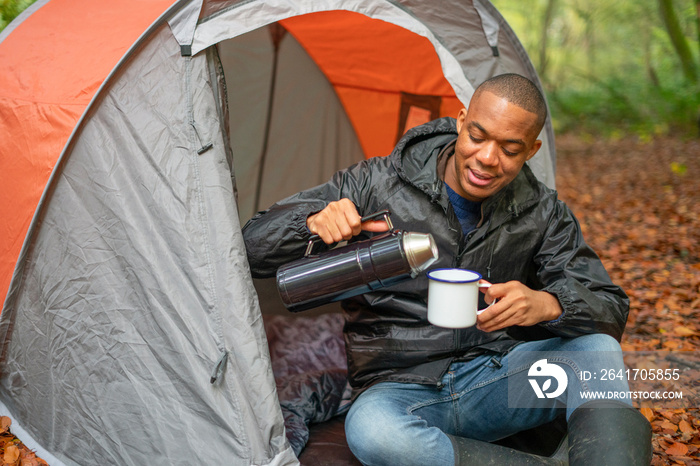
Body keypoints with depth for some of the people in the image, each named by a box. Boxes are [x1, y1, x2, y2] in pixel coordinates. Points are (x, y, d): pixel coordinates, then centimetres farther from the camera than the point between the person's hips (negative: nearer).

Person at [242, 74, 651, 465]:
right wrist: (314, 221, -29)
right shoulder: (377, 185, -9)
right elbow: (255, 246, -5)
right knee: (372, 431, -37)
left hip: (496, 379, 2)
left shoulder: (542, 213, 1)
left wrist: (548, 304, -26)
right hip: (402, 390, -2)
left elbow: (612, 308, -2)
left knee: (596, 347, -23)